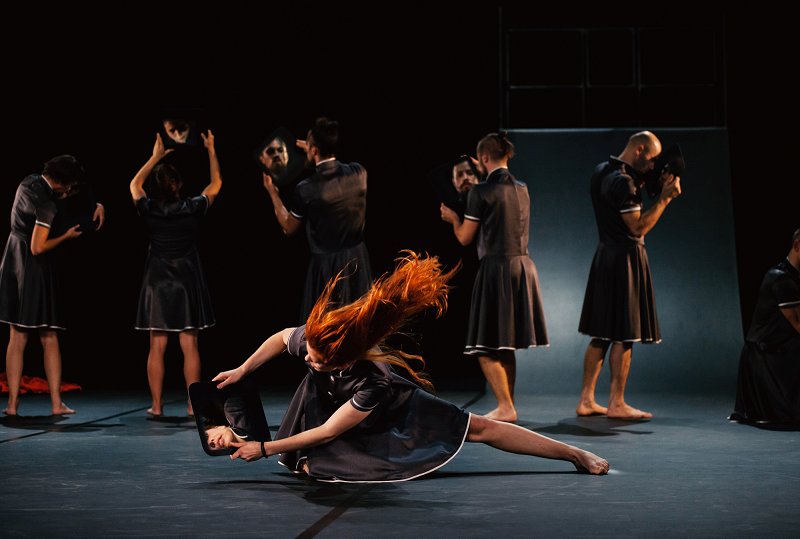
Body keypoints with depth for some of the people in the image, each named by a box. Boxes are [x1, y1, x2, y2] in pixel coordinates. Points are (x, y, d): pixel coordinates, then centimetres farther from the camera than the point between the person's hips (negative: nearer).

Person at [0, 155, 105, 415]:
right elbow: (38, 247, -20)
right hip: (34, 268, -7)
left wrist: (96, 204, 11)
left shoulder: (29, 182, 7)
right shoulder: (45, 204, -18)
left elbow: (70, 195, 22)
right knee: (49, 338, 3)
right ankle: (56, 403, 3)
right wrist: (67, 236, -6)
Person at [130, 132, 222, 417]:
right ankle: (193, 404, 3)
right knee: (189, 346, 2)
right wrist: (211, 151, 16)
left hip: (157, 284, 1)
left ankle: (157, 405, 4)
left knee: (157, 347, 3)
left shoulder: (149, 211, -5)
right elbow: (216, 184, 9)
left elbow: (134, 184, 16)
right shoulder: (193, 209, -8)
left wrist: (155, 157, 22)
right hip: (187, 283, -1)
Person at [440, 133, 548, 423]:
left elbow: (465, 237, -5)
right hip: (524, 266, 7)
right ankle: (507, 405, 19)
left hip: (496, 268, -7)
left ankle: (505, 408, -7)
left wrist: (453, 218, 16)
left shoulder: (481, 192, -10)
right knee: (506, 347, 16)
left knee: (486, 348, -1)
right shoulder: (522, 189, 10)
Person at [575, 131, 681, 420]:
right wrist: (665, 198, -15)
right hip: (626, 258, -9)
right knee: (624, 336, -3)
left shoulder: (602, 172, 11)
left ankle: (586, 400, 13)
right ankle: (616, 403, 0)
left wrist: (641, 184, 10)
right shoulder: (622, 181, -18)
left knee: (601, 334, 11)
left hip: (606, 255, 9)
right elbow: (638, 227, -19)